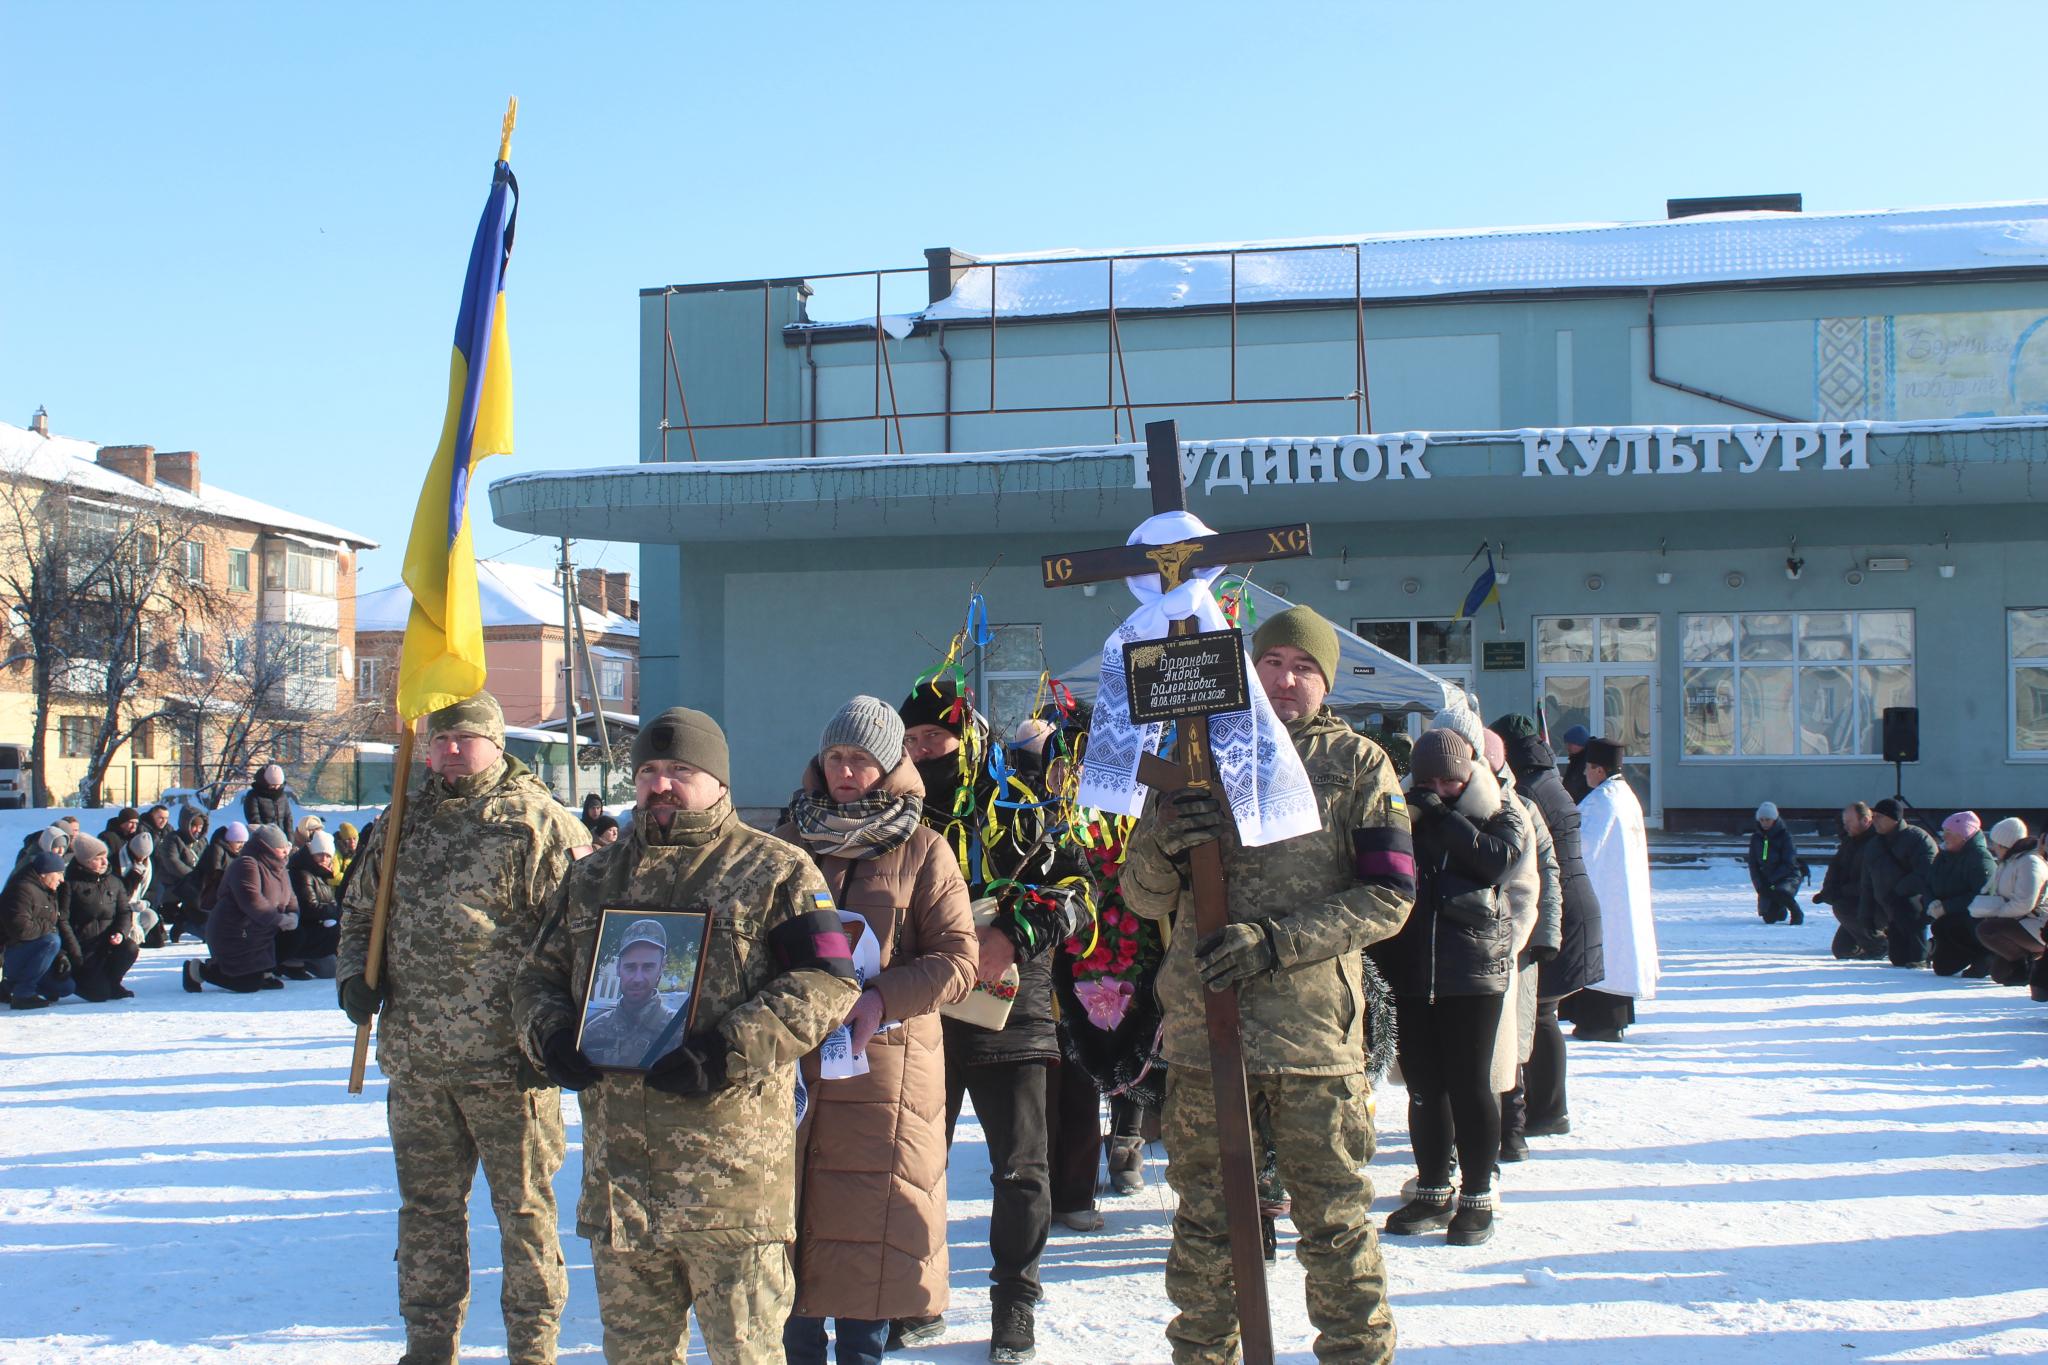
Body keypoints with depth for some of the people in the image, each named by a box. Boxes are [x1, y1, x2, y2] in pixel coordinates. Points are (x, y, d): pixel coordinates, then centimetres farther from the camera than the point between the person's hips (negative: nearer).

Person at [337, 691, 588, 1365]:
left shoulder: (540, 822, -7)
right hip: (414, 1062, 6)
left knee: (523, 1208, 4)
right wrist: (354, 974, 6)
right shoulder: (402, 823, 13)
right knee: (427, 1208, 15)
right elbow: (359, 910, 25)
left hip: (507, 1061, -6)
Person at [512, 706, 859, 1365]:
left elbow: (826, 982, -8)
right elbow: (537, 976, 22)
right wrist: (551, 1035, -2)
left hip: (733, 1158, -5)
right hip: (616, 1162, 5)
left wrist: (725, 1054, -18)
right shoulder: (592, 878, 18)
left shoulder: (775, 871, 2)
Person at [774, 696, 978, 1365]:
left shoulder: (922, 851, 4)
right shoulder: (789, 843, 11)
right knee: (787, 1216, 3)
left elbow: (958, 959, -2)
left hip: (883, 1066, -2)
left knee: (872, 1227, 0)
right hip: (791, 1065, 2)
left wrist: (881, 1000, -17)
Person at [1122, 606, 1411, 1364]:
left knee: (1336, 1225, 3)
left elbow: (1389, 897, -4)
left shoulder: (1358, 763, 3)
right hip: (1202, 1027, 2)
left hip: (1315, 1030, -2)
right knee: (1205, 1223, 10)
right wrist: (1162, 838, -13)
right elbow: (1143, 897, 10)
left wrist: (1277, 940, -16)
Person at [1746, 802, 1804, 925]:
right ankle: (1781, 911, 33)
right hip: (1766, 880, 4)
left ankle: (1797, 914, -8)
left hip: (1788, 876, -4)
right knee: (1769, 918, -3)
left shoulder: (1784, 835, -10)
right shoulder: (1756, 838, 2)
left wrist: (1772, 881, -21)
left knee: (1781, 892, -37)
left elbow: (1788, 863, -15)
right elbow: (1753, 864, 3)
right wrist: (1759, 885, -10)